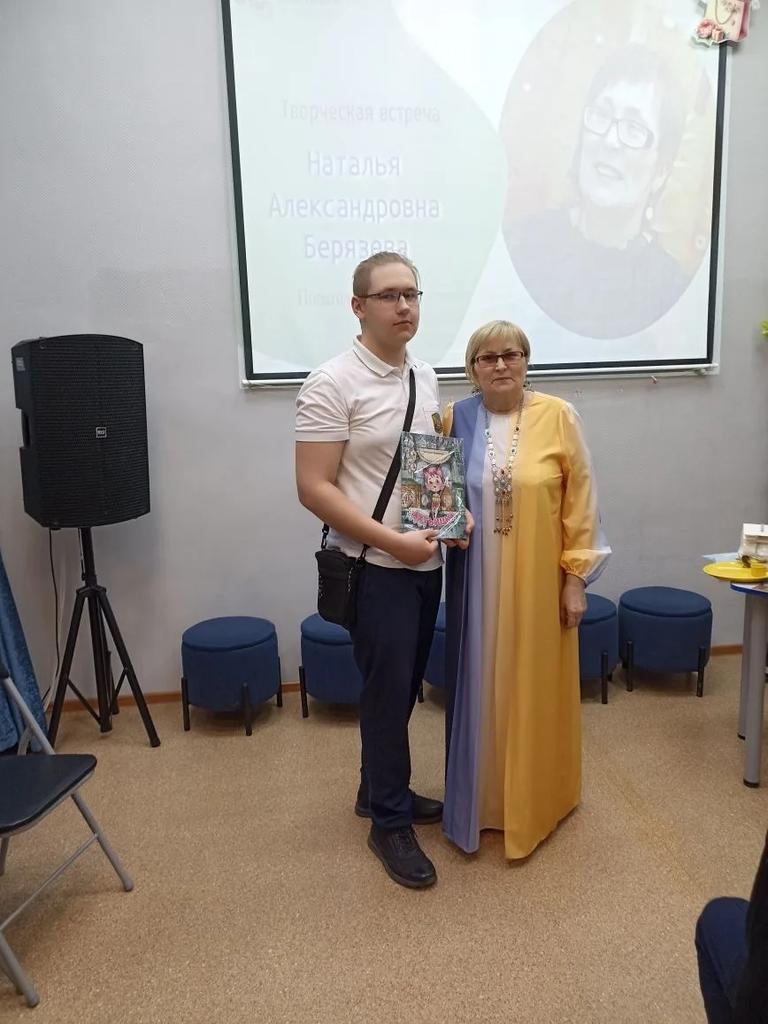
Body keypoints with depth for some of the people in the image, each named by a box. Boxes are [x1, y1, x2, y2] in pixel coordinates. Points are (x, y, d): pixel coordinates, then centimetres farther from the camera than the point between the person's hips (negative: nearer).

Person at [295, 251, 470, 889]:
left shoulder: (425, 376, 8)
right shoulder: (332, 384, -15)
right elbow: (314, 488, -18)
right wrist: (394, 541, -22)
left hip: (426, 562, 7)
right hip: (375, 567, -7)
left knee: (403, 688, 18)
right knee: (388, 691, 3)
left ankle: (379, 790, 39)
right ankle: (391, 823, 23)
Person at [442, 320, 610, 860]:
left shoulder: (558, 416, -7)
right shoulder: (456, 420, 0)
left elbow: (580, 502, -5)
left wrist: (577, 577, -7)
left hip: (539, 582, -2)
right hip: (477, 583, 2)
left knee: (536, 689, 10)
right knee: (480, 689, 12)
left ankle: (535, 801, 31)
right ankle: (483, 797, 33)